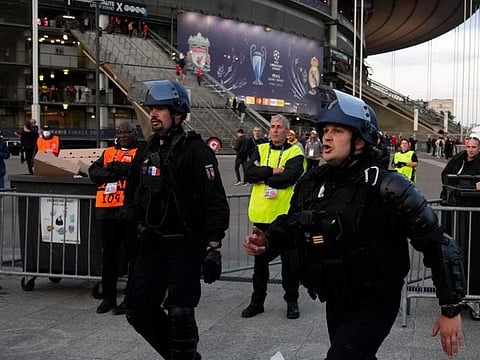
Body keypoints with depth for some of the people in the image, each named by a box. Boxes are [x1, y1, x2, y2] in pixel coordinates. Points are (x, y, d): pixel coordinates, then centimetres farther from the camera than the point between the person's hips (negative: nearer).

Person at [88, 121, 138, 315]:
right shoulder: (108, 153, 20)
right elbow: (93, 172, 7)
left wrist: (120, 168, -12)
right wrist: (113, 171, -8)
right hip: (107, 210, 4)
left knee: (133, 254, 2)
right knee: (108, 255, 10)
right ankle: (108, 297, 20)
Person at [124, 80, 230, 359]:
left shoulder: (195, 150, -11)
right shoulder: (146, 151, 11)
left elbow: (216, 203, -16)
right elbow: (132, 194, 25)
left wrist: (213, 248, -20)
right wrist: (140, 225, 15)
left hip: (186, 245, -7)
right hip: (152, 244, 8)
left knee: (180, 313, -6)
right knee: (139, 308, 8)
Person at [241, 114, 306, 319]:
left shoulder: (294, 153, -1)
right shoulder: (260, 150, 9)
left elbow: (291, 176, -19)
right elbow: (249, 173, -6)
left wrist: (262, 177, -11)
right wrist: (273, 171, -17)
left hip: (286, 214, -3)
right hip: (261, 215, 3)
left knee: (289, 259, 7)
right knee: (260, 259, 12)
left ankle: (292, 301, 22)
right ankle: (257, 301, 24)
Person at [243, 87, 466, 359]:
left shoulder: (387, 188, -21)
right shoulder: (311, 183, -1)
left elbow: (439, 244, -19)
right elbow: (291, 225, 14)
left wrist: (451, 310, -17)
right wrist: (266, 241, -8)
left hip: (374, 306, -7)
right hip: (335, 303, 7)